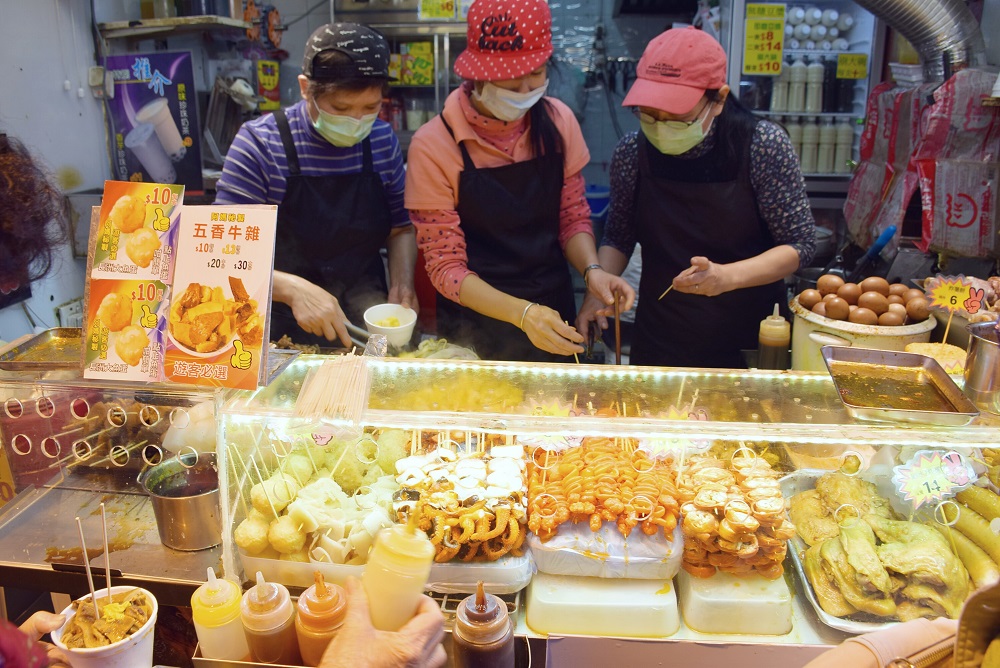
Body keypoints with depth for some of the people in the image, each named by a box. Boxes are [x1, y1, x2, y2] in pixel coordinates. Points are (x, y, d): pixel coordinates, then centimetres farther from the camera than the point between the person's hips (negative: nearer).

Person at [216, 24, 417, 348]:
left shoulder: (384, 140, 2)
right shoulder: (259, 142, -11)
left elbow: (400, 228, 14)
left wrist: (402, 284, -5)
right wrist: (293, 289, -30)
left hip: (366, 307, 4)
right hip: (284, 320, -3)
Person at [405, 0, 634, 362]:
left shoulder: (558, 121, -8)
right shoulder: (434, 145, -19)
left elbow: (573, 217, 4)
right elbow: (445, 266, -17)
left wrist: (592, 270, -16)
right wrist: (520, 312, -31)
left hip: (554, 313, 4)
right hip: (476, 324, -3)